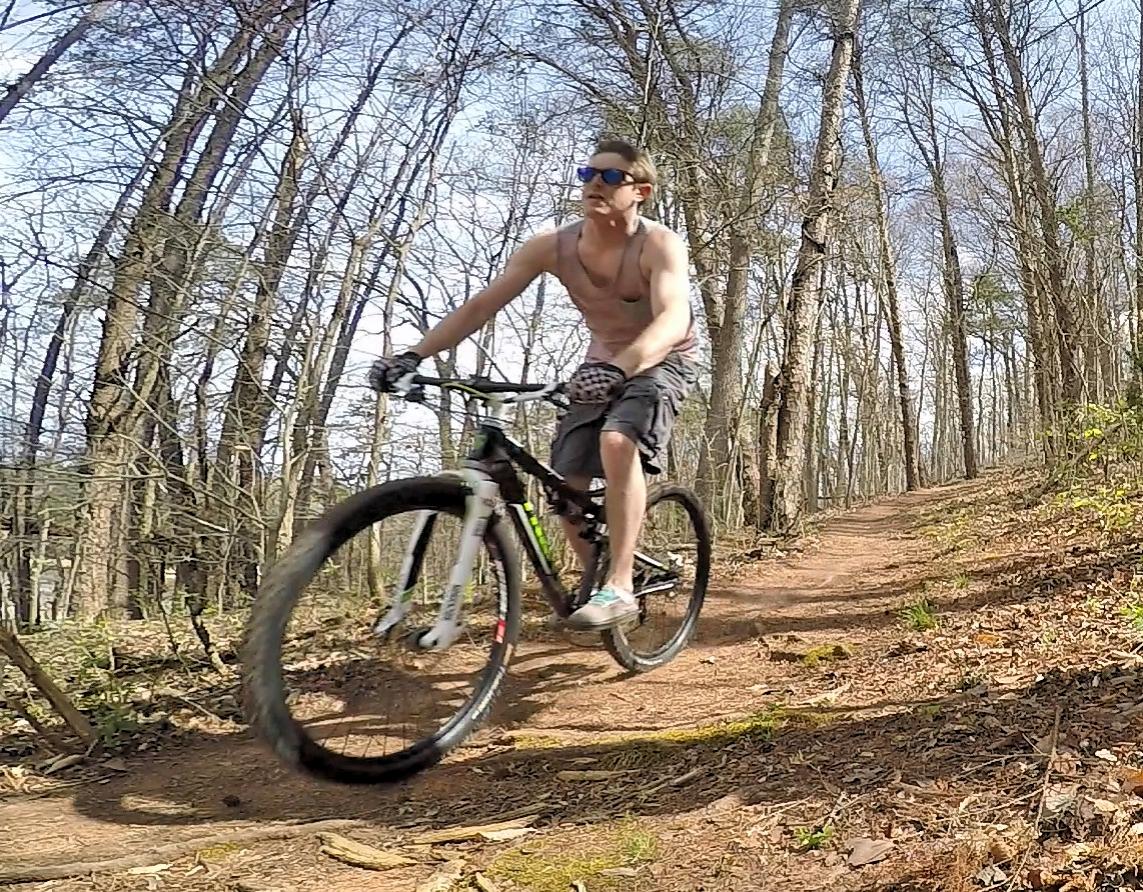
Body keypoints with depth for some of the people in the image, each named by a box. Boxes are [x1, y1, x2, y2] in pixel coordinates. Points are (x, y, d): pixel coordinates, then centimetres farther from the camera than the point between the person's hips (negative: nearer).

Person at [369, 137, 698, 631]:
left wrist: (619, 367, -64)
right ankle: (602, 578, 22)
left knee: (617, 442, -33)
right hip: (602, 366, 5)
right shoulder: (551, 247, -16)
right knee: (565, 487, -3)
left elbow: (674, 319, -45)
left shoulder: (659, 245, -27)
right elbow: (482, 304, -19)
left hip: (661, 363, -5)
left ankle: (619, 587, -27)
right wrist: (413, 355, -31)